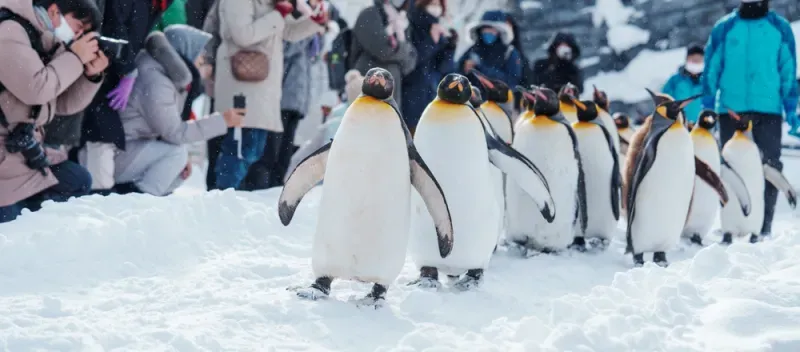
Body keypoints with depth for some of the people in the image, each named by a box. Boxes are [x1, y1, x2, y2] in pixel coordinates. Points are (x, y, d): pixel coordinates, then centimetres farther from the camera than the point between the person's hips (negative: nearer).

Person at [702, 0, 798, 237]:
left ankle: (764, 225, 2)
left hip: (768, 109, 0)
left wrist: (791, 109, 2)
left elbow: (788, 70, 8)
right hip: (731, 109, 0)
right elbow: (712, 68, 9)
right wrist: (707, 108, 4)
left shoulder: (780, 28, 6)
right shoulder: (724, 28, 7)